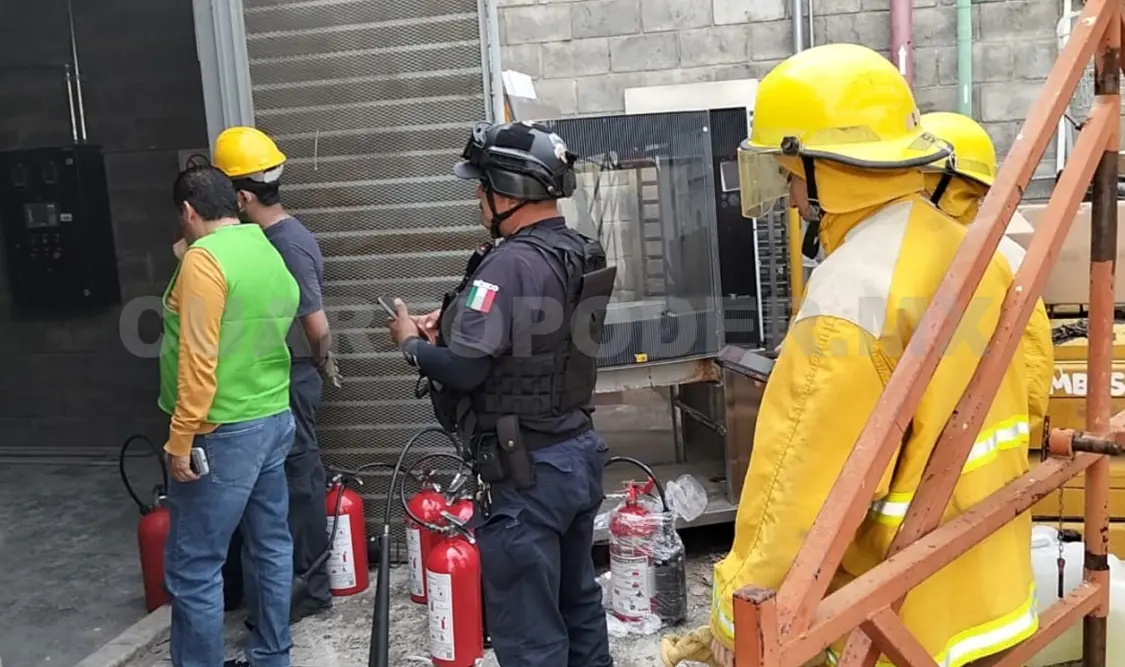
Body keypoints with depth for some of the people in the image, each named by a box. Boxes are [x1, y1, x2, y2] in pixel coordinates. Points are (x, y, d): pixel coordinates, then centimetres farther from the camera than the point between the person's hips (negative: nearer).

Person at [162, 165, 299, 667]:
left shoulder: (204, 258, -15)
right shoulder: (268, 254, 10)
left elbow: (199, 360, -21)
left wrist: (180, 440, -16)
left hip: (223, 432, -9)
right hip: (273, 419, 9)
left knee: (193, 567, 0)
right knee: (271, 546, 15)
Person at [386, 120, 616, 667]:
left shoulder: (511, 263, -21)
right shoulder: (577, 254, 7)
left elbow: (463, 369, -24)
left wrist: (413, 344, -6)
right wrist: (453, 324, 8)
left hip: (525, 472, -9)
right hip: (577, 452, 9)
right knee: (577, 605, 23)